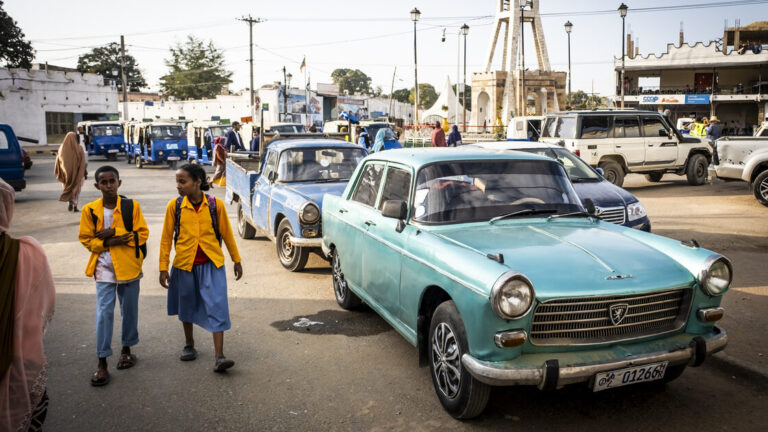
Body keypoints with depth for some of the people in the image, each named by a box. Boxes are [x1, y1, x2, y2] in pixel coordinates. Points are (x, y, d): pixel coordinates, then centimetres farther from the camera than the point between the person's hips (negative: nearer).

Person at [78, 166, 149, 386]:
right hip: (104, 266, 0)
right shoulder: (90, 210, -1)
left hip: (129, 265, 1)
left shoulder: (131, 206, -3)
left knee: (130, 310, 12)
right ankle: (102, 362, 1)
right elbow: (86, 239, 2)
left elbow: (142, 234, -5)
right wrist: (109, 242, -15)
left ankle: (127, 349, 33)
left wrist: (116, 234, -17)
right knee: (104, 312, -6)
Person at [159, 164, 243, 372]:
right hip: (184, 264, 2)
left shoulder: (215, 204, -7)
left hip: (211, 263, -2)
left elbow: (226, 233, 3)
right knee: (186, 306, 17)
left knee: (217, 307, -7)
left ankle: (219, 357, -6)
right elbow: (166, 238, 2)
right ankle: (189, 345, 39)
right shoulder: (174, 206, -5)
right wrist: (163, 268, 0)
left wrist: (237, 261, 9)